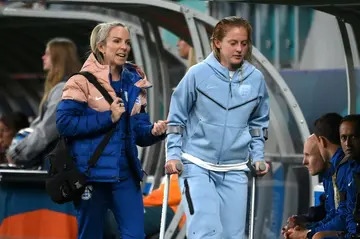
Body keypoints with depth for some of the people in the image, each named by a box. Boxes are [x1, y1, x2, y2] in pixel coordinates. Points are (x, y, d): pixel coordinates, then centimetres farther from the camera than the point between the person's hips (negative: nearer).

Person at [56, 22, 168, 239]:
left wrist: (154, 131, -10)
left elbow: (138, 131, 12)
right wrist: (107, 117, -16)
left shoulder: (134, 83, 10)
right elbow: (64, 122, -15)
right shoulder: (83, 81, -5)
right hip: (92, 173, -4)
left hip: (126, 173, 4)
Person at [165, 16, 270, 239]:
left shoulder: (256, 79, 3)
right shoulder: (198, 74, -6)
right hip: (197, 165, -4)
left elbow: (258, 123, 16)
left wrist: (258, 158, 8)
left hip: (235, 171, 4)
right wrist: (173, 155, -5)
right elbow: (177, 118, 2)